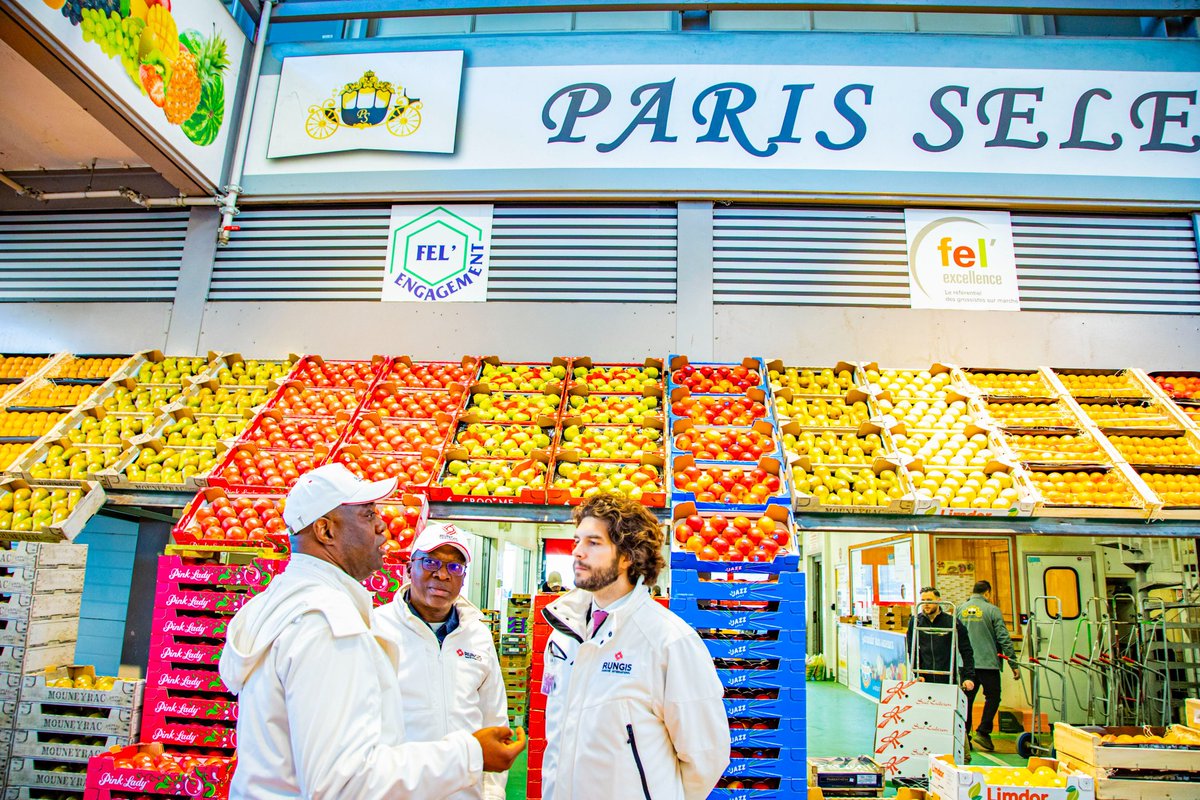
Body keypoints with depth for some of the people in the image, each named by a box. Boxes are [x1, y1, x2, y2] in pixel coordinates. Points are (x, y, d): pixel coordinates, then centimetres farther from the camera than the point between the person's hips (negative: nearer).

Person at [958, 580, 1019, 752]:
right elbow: (1004, 638, -6)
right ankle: (983, 732, -1)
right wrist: (1014, 664, 0)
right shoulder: (992, 610, -3)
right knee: (993, 697, 8)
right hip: (988, 663, -4)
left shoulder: (960, 610, 8)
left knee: (967, 699, 9)